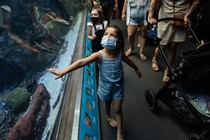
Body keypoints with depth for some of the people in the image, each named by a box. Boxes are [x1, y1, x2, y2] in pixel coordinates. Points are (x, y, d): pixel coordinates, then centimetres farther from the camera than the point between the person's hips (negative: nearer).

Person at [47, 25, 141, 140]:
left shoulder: (120, 54, -15)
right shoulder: (99, 55, -24)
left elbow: (128, 61, 7)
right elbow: (82, 62, -34)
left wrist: (136, 69, 24)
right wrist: (63, 71, -43)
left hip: (118, 86, 1)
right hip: (105, 86, -1)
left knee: (117, 109, 9)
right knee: (107, 104, 25)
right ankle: (108, 116, 59)